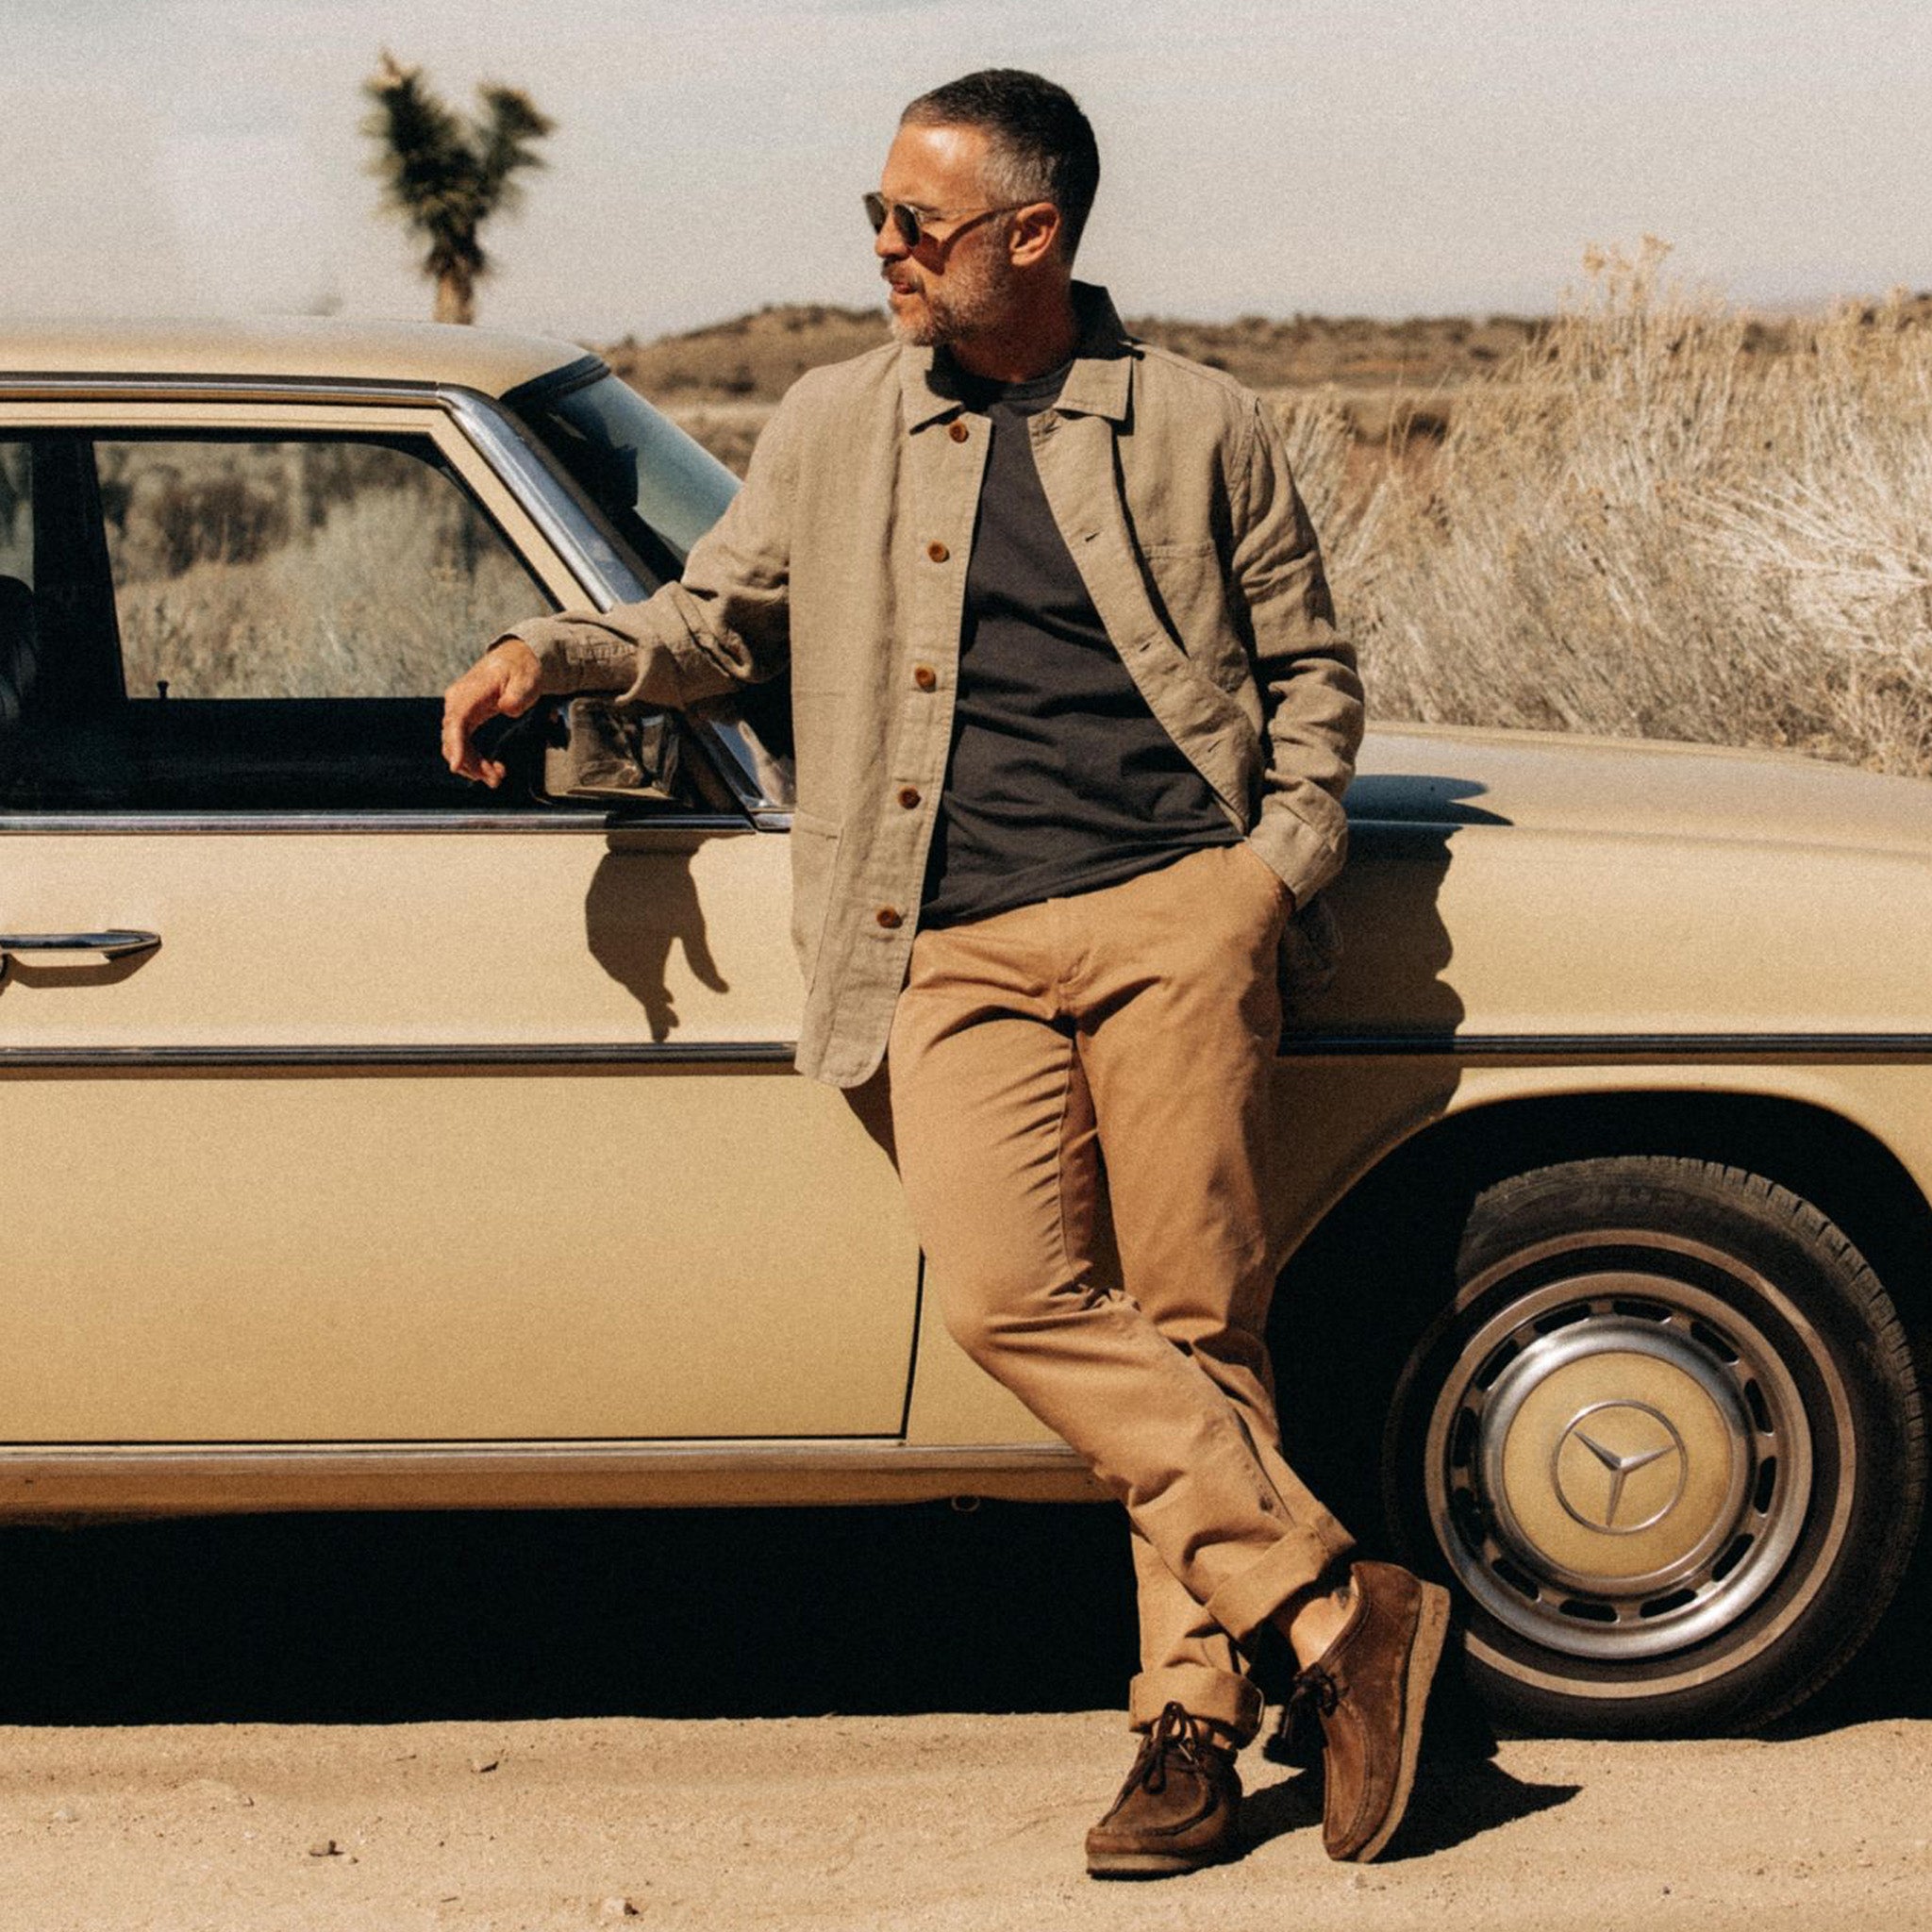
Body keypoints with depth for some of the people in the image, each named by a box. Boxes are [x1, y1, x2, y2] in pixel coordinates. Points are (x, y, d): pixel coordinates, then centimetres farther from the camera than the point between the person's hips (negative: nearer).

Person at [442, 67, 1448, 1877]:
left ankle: (1196, 1716, 5)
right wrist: (553, 650, 8)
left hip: (1173, 912, -1)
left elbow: (1309, 668, 18)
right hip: (953, 948, 1)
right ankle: (1337, 1611, -15)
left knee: (1191, 1316, -6)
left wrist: (1286, 854, 3)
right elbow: (716, 619, 26)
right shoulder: (830, 428, 17)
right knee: (1007, 1290, -19)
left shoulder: (1202, 427, 11)